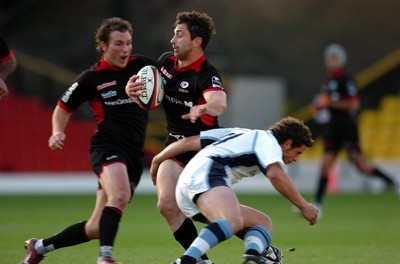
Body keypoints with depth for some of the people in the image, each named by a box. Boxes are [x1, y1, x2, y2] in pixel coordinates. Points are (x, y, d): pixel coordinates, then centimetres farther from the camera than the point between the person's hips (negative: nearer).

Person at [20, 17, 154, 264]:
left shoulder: (143, 65, 5)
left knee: (97, 228, 2)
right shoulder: (91, 78, 0)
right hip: (107, 147, -4)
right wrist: (58, 132, -7)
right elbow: (64, 108, 12)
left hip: (134, 154, 4)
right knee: (119, 196, -36)